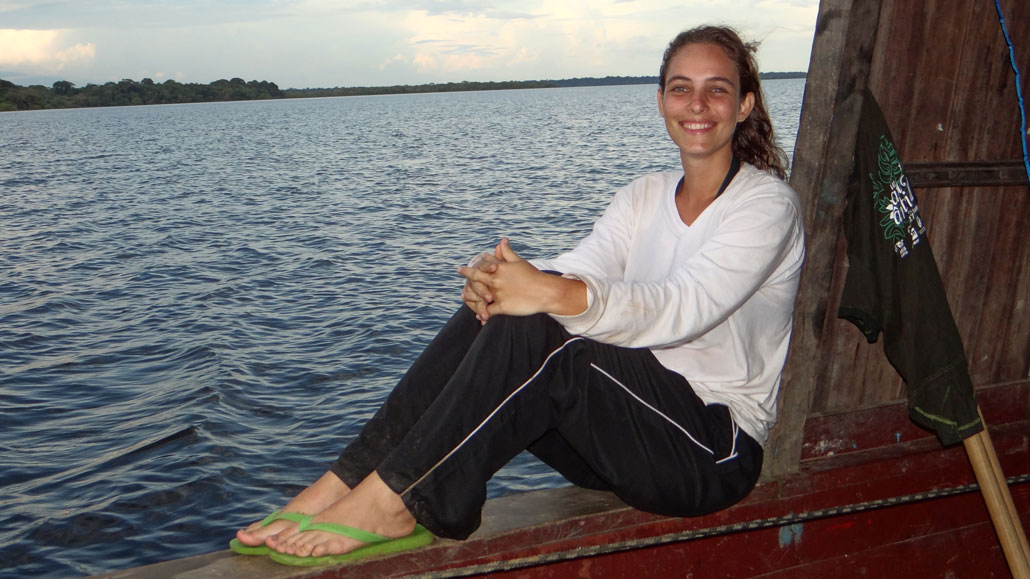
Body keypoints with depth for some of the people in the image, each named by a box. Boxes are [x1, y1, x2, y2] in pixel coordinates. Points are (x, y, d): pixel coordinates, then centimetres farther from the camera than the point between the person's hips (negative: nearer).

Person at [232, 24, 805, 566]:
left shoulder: (768, 203, -8)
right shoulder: (644, 196, 12)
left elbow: (683, 308, -25)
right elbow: (582, 267, -6)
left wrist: (553, 293, -39)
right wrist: (501, 276, -28)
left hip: (715, 448, -6)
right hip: (628, 420, 6)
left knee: (533, 331, -30)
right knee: (495, 311, -19)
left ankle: (394, 502, -24)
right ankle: (346, 484, -20)